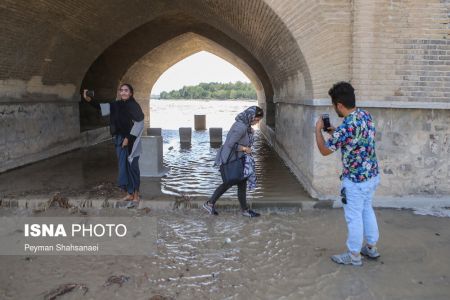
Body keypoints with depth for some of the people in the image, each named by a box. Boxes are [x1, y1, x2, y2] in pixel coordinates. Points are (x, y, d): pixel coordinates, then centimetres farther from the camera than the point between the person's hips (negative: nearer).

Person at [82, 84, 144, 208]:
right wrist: (88, 99, -14)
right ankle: (130, 193, 22)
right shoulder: (116, 105, 8)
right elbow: (102, 107, 1)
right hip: (119, 140, 7)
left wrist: (128, 138, -16)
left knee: (132, 167, -3)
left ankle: (135, 195, 5)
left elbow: (139, 123, -14)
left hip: (131, 141, -6)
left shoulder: (134, 106, -10)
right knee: (123, 167, 11)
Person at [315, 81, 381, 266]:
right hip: (372, 175, 9)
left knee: (354, 217, 7)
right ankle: (371, 248, 38)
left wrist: (318, 129, -4)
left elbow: (325, 150, -16)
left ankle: (354, 256, 22)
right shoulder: (365, 115, 0)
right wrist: (334, 133, 12)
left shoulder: (347, 126, -28)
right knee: (367, 210, 23)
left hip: (355, 180, -9)